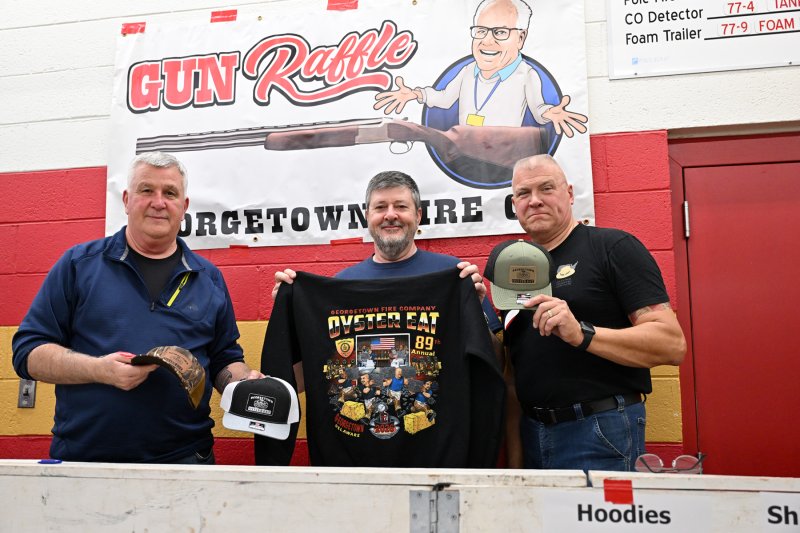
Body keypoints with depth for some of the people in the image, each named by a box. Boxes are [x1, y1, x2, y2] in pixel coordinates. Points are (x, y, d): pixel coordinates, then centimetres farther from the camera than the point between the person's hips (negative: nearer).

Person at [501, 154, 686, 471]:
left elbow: (672, 344, -15)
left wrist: (581, 334, -28)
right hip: (532, 434, 6)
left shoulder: (613, 247, -7)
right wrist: (514, 457, 7)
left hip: (600, 433, -5)